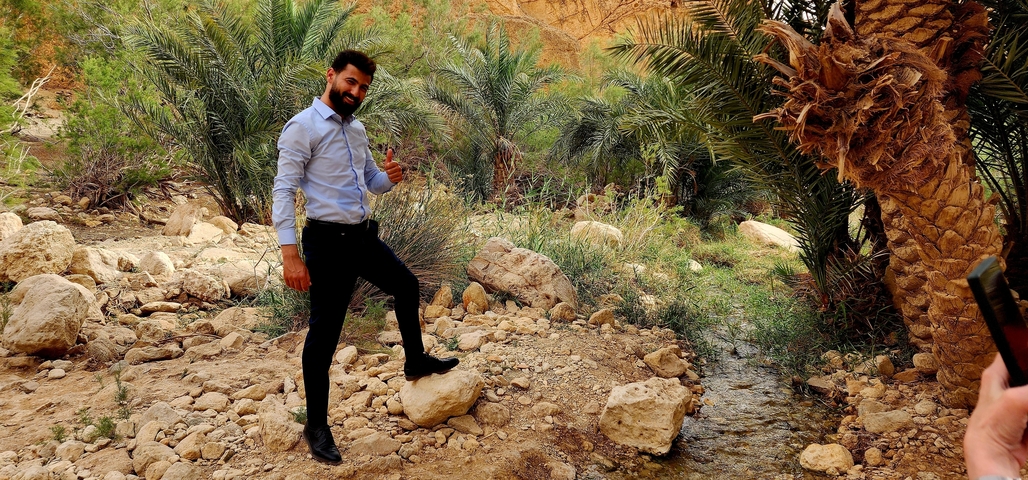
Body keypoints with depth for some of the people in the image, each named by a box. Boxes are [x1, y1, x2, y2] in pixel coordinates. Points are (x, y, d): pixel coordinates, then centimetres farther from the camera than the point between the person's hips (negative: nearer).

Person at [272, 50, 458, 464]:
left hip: (364, 236, 8)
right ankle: (316, 426, 14)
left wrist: (390, 177, -4)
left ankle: (416, 361, 44)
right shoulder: (303, 127, -11)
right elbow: (284, 192, -16)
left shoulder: (357, 130, 14)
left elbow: (372, 183, 21)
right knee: (324, 332, -1)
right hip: (328, 242, -8)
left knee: (406, 286, 21)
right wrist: (290, 254, -24)